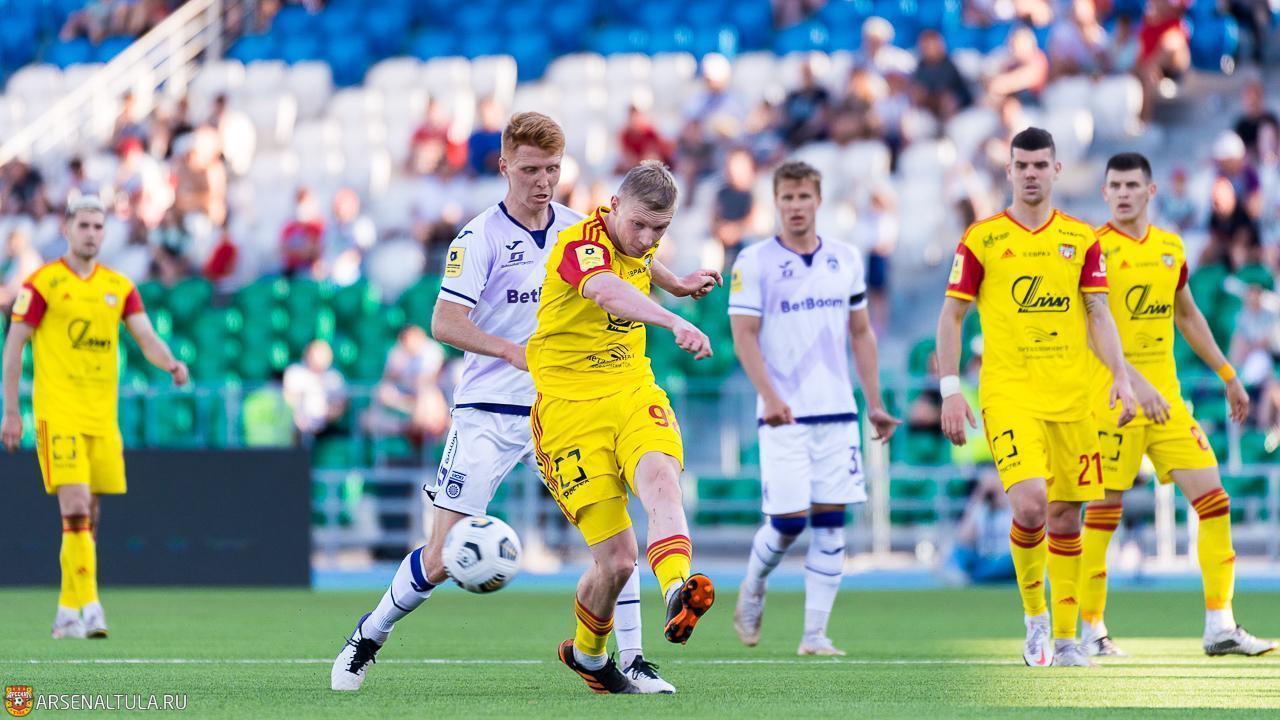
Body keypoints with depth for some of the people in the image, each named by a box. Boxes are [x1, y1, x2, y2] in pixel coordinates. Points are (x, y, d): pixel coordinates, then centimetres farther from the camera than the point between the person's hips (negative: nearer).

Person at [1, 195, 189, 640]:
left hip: (101, 415, 5)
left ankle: (69, 612, 17)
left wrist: (171, 363, -20)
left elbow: (146, 337, 2)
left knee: (89, 518, 8)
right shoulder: (43, 283, -3)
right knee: (75, 509, -17)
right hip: (57, 414, -5)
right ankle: (87, 607, -19)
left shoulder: (119, 287, 11)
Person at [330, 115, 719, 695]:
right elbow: (444, 323, -17)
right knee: (443, 555, -7)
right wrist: (513, 352, -29)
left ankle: (629, 660, 1)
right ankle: (369, 637, 16)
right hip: (488, 415, -4)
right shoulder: (480, 238, -10)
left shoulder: (576, 229, 6)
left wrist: (674, 284, 16)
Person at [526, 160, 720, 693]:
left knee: (659, 476, -32)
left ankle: (677, 591, -55)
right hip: (570, 406, -5)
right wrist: (675, 323, -57)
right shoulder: (580, 245, -17)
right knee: (616, 560, -9)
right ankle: (586, 653, 21)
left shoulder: (640, 247, 8)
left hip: (634, 392, 5)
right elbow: (608, 292, -42)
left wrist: (681, 284, 31)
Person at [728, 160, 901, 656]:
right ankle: (752, 591, 23)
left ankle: (815, 633, 2)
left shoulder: (847, 260, 10)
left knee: (830, 523, -2)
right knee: (788, 520, -8)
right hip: (784, 414, -4)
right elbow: (744, 336, -7)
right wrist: (769, 396, -20)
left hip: (837, 411, 4)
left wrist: (875, 403, 13)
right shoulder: (754, 262, -3)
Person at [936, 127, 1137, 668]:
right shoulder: (981, 239, 1)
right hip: (1008, 394, -3)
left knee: (1065, 517, 5)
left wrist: (1120, 375, -5)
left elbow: (1098, 316, 9)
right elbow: (950, 316, 3)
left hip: (1071, 396, 3)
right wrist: (950, 391, -4)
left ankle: (1064, 638, 16)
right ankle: (1034, 615, 1)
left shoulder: (1081, 240, 8)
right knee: (1029, 503, -20)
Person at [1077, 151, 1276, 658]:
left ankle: (1219, 626, 1)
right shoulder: (1097, 249, -8)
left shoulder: (1171, 247, 12)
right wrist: (1134, 381, -31)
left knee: (1212, 501, -2)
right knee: (1104, 510, -2)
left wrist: (1228, 376, 26)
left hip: (1166, 394, 6)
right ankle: (1090, 628, 10)